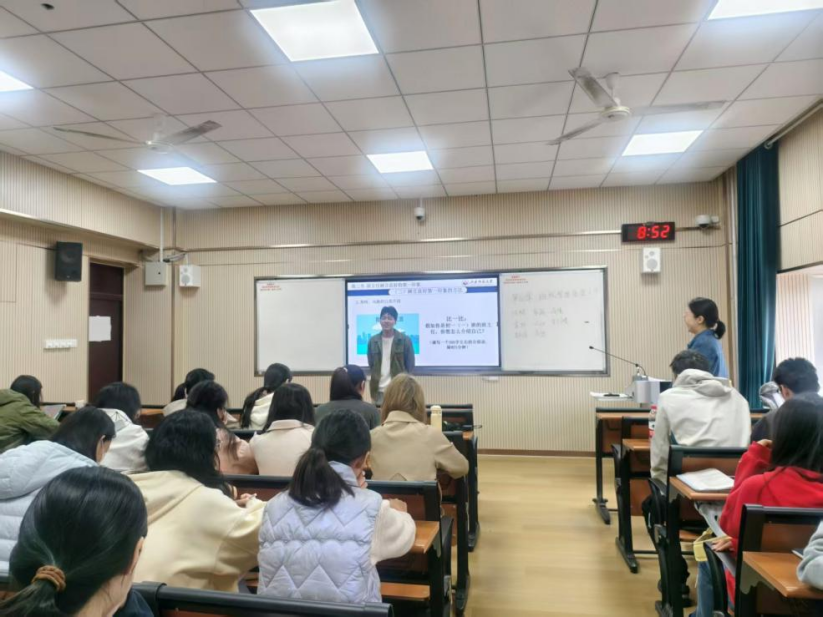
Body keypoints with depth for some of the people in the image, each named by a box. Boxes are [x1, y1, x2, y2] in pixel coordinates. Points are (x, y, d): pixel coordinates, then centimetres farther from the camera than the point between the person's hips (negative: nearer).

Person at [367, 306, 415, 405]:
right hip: (378, 390, 3)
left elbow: (410, 366, 1)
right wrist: (374, 382, 6)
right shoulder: (373, 341, 7)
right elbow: (371, 365, 13)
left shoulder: (405, 340, -1)